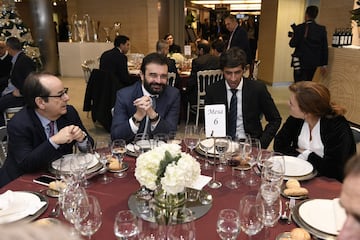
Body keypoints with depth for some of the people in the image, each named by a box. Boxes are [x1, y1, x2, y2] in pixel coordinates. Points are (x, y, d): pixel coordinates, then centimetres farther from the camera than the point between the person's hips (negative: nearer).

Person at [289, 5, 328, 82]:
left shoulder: (299, 28, -9)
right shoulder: (322, 29, 2)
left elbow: (293, 44, -11)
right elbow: (324, 49, 3)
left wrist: (293, 37, 12)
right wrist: (323, 64, 9)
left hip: (301, 63, -4)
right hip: (314, 63, 4)